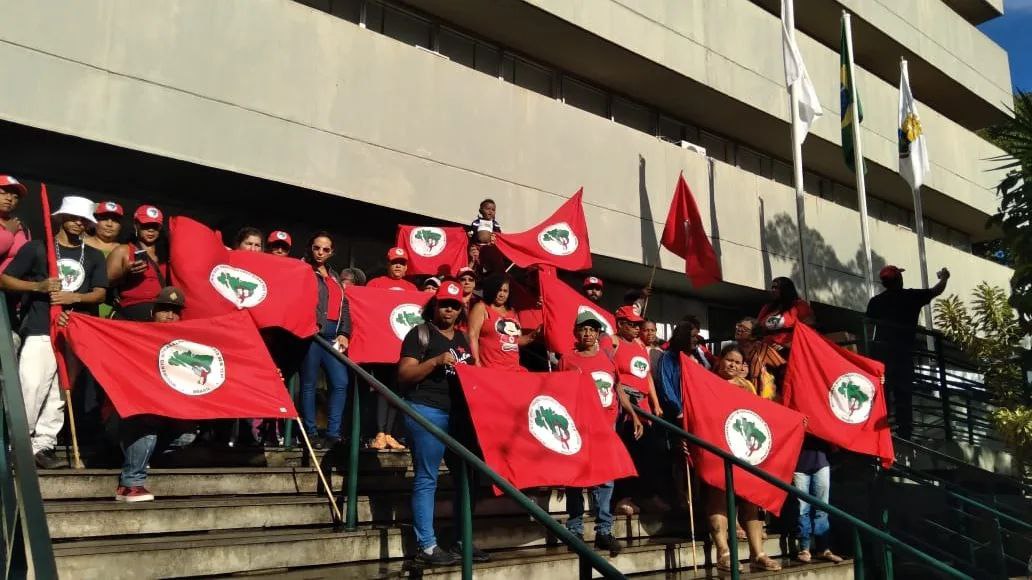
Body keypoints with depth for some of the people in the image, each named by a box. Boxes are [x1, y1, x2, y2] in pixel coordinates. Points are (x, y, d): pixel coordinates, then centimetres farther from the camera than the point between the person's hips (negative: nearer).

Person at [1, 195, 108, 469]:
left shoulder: (94, 256, 15)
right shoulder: (37, 247, 6)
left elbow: (100, 293, 8)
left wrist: (74, 297, -11)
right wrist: (38, 286, -12)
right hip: (40, 330, -3)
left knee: (60, 393, 3)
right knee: (30, 390, -11)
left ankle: (43, 446, 10)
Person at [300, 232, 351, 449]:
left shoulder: (333, 276, 23)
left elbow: (343, 306, 18)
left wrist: (344, 333, 6)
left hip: (333, 335, 6)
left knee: (340, 383, -2)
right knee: (309, 383, -1)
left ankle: (333, 434, 3)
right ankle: (311, 433, 5)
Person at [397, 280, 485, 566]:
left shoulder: (462, 339, 18)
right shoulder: (420, 333, -2)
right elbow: (404, 375, -9)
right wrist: (436, 361, -19)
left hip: (459, 413, 7)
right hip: (427, 411, -7)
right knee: (426, 479, -3)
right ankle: (426, 545, 2)